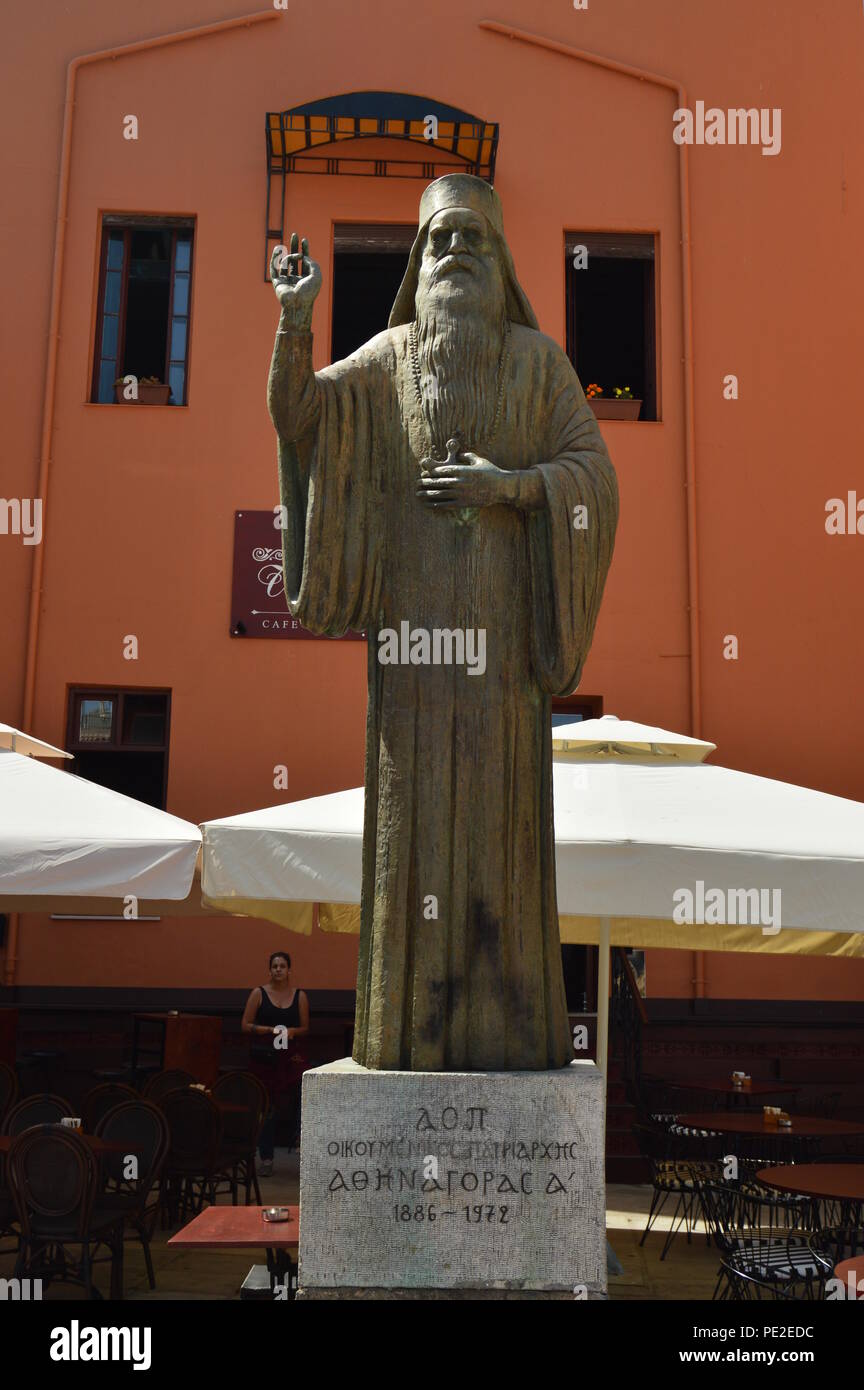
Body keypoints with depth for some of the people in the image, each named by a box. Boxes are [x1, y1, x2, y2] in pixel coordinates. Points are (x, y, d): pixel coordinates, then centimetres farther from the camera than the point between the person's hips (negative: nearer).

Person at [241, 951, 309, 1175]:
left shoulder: (299, 996, 7)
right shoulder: (259, 993, 3)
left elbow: (305, 1028, 11)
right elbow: (246, 1025, 1)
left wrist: (292, 1031, -10)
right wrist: (270, 1030, -12)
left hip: (290, 1057, 1)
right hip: (263, 1057, 0)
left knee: (296, 1102, -15)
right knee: (266, 1108, 4)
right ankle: (266, 1158, 13)